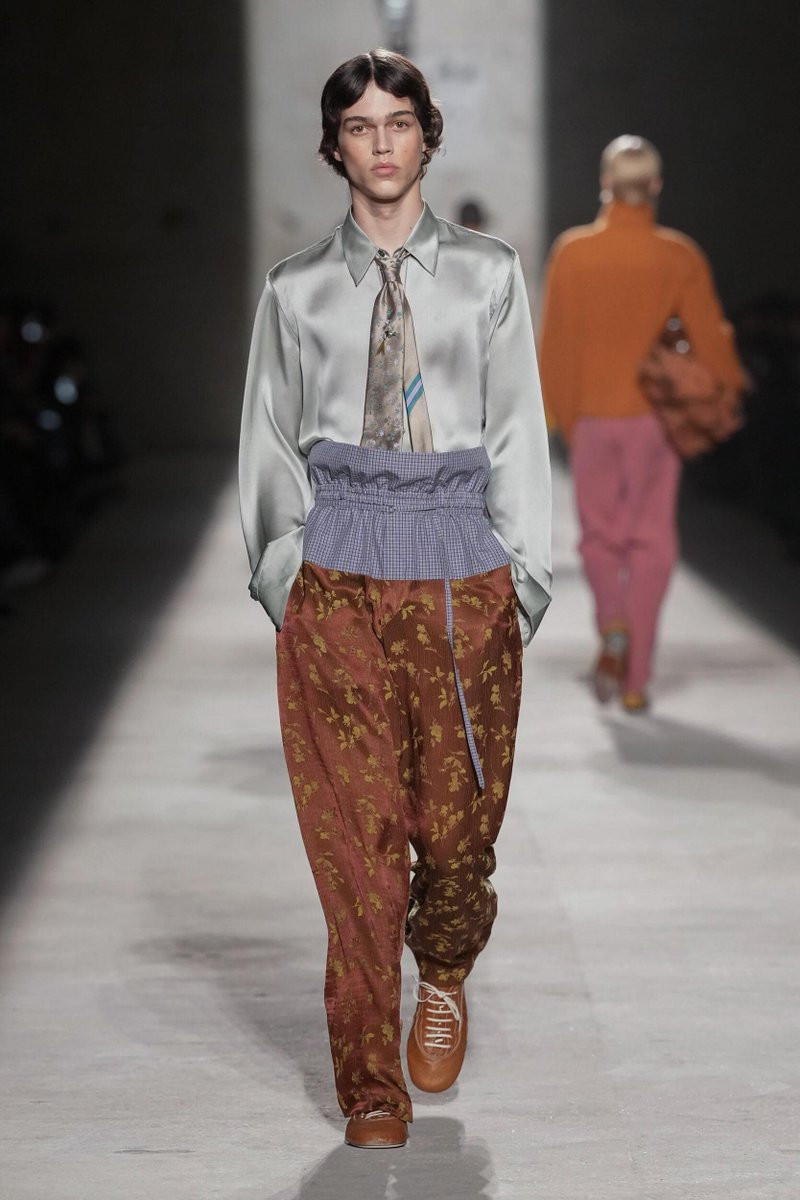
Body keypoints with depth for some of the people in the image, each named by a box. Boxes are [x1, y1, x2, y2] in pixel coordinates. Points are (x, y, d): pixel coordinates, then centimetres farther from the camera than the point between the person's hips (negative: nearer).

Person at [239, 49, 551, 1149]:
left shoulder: (490, 275, 7)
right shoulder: (297, 290, 8)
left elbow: (519, 437, 7)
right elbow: (272, 448, 12)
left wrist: (522, 581, 1)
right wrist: (284, 575, 5)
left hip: (464, 573, 0)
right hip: (338, 577, 0)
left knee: (458, 821, 3)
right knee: (353, 833, -1)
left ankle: (443, 977, 37)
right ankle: (371, 1087, 10)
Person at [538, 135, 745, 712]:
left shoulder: (571, 252, -4)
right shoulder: (679, 256, -7)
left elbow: (555, 345, -1)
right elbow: (711, 340, -6)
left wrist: (565, 416, 11)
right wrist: (732, 391, 12)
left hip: (593, 418, 1)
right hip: (656, 419, 0)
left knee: (600, 535, 16)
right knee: (651, 544, 7)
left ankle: (612, 623, -12)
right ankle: (636, 680, 6)